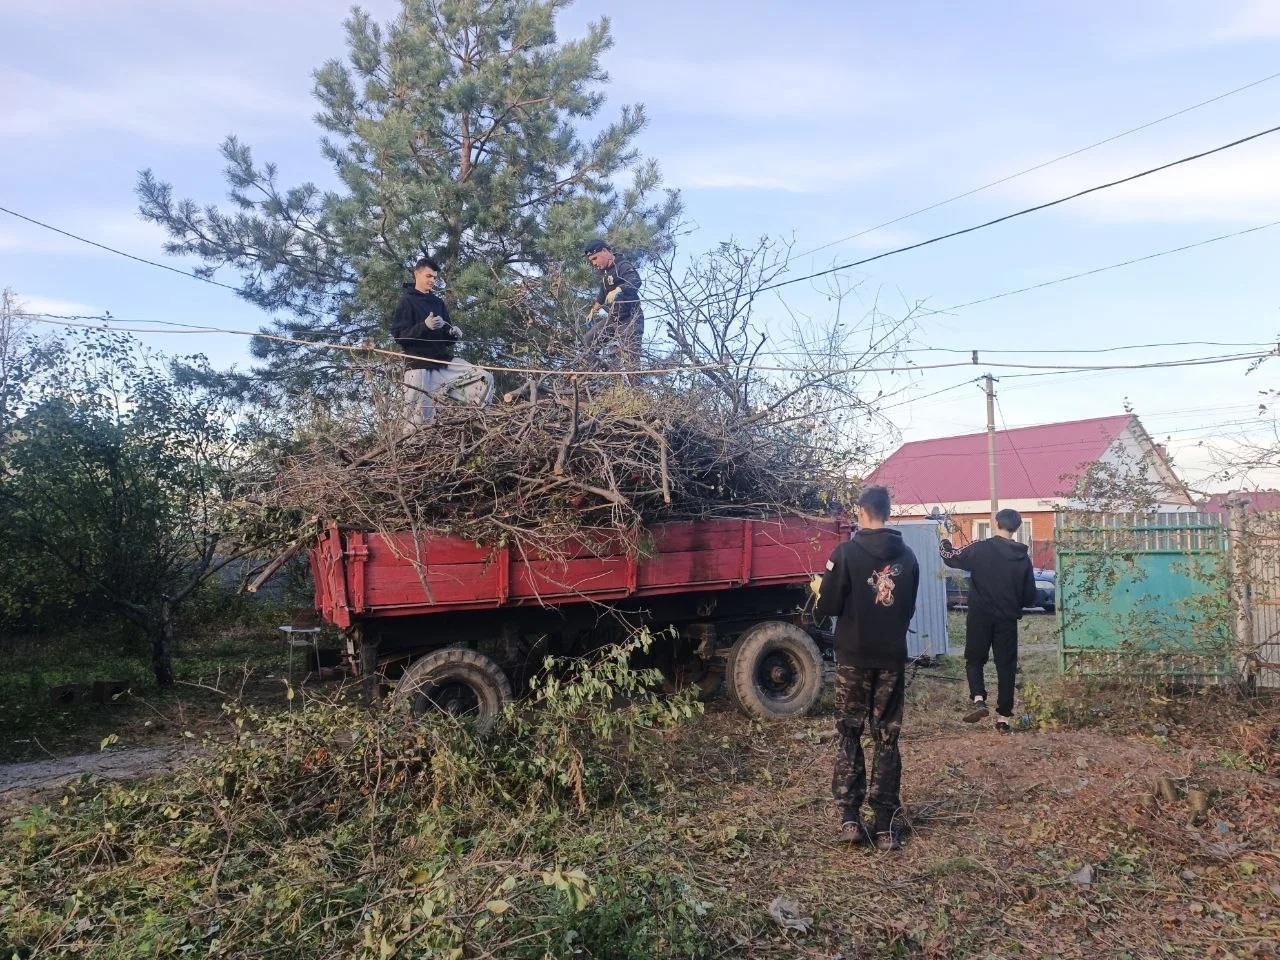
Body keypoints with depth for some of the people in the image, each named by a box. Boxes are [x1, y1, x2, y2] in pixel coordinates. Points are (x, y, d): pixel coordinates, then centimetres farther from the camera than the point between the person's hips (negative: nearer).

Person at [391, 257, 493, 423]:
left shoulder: (438, 303, 18)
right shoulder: (407, 301, 0)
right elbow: (399, 335, -11)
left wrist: (454, 334, -5)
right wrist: (425, 326, -25)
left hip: (444, 362, 6)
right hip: (419, 366, -6)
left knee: (485, 378, -9)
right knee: (421, 419, -9)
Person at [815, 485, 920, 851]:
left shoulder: (846, 552, -11)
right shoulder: (907, 556, 3)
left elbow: (828, 607, -11)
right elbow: (910, 608, 13)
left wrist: (821, 592, 10)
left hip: (854, 656, -3)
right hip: (892, 657, 3)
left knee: (849, 734, 9)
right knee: (887, 739, 9)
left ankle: (850, 816, 1)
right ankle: (886, 825, 9)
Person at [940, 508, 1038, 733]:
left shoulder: (980, 549, -10)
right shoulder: (1023, 557, 1)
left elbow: (952, 557, 3)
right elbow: (1030, 596, 5)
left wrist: (944, 542, 22)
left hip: (980, 617, -2)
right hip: (1008, 620, 2)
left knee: (975, 660, 12)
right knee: (1006, 666, 9)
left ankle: (978, 699, -11)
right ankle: (1003, 717, 10)